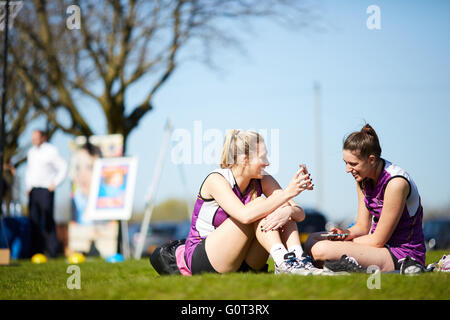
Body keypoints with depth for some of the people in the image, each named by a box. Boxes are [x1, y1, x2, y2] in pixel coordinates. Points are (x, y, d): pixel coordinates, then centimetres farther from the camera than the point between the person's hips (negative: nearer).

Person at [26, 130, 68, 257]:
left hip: (46, 189, -6)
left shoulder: (51, 151, -4)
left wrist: (55, 184, -9)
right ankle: (36, 249, 5)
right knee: (34, 220, 2)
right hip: (33, 190, 6)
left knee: (47, 220, -10)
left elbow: (63, 167, -5)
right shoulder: (31, 152, 17)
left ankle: (52, 249, -7)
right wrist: (28, 186, 16)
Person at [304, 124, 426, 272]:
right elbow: (363, 226, 11)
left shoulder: (396, 183, -22)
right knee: (312, 239, 7)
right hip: (385, 247, 9)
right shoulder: (363, 178, 4)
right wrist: (346, 233, -10)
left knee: (321, 250, -24)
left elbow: (378, 241, -17)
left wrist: (345, 239, -7)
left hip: (403, 255, -9)